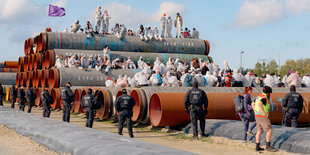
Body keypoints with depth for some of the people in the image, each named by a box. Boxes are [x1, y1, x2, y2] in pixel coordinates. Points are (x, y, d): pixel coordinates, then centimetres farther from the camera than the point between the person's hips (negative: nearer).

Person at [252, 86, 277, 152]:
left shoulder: (259, 97, 14)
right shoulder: (264, 98, -15)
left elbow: (253, 104, 21)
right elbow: (259, 104, -32)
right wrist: (264, 113, -24)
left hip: (257, 116, 9)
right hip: (263, 117, -9)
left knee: (259, 131, 11)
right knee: (269, 130, -3)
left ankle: (257, 147, 12)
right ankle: (268, 146, 0)